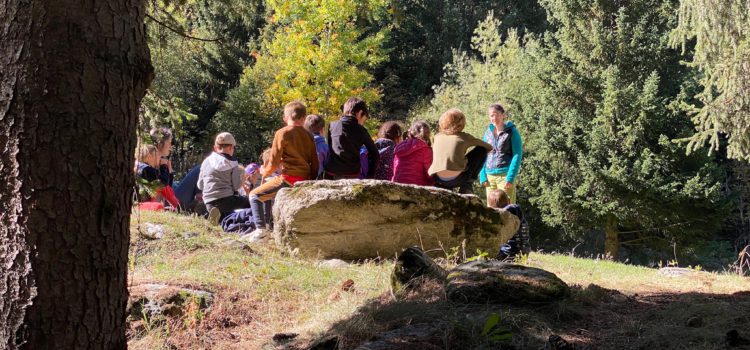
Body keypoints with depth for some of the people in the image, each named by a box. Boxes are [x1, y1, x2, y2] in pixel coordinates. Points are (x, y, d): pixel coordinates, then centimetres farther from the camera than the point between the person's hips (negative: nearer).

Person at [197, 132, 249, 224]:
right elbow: (236, 186, -4)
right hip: (226, 199, -6)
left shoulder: (206, 161, 10)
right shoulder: (232, 163, -1)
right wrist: (241, 176, 16)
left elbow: (200, 186, 14)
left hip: (209, 203, 6)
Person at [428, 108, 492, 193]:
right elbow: (489, 147, 21)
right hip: (455, 179, -5)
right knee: (481, 150, 13)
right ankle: (466, 186, 10)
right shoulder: (463, 137, 8)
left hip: (437, 180, 5)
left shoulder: (437, 137, 16)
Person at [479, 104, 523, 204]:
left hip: (505, 175, -5)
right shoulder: (488, 132, 12)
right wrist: (482, 176, 4)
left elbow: (517, 155, -5)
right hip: (490, 176, 5)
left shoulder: (512, 132, -1)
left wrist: (510, 177, -13)